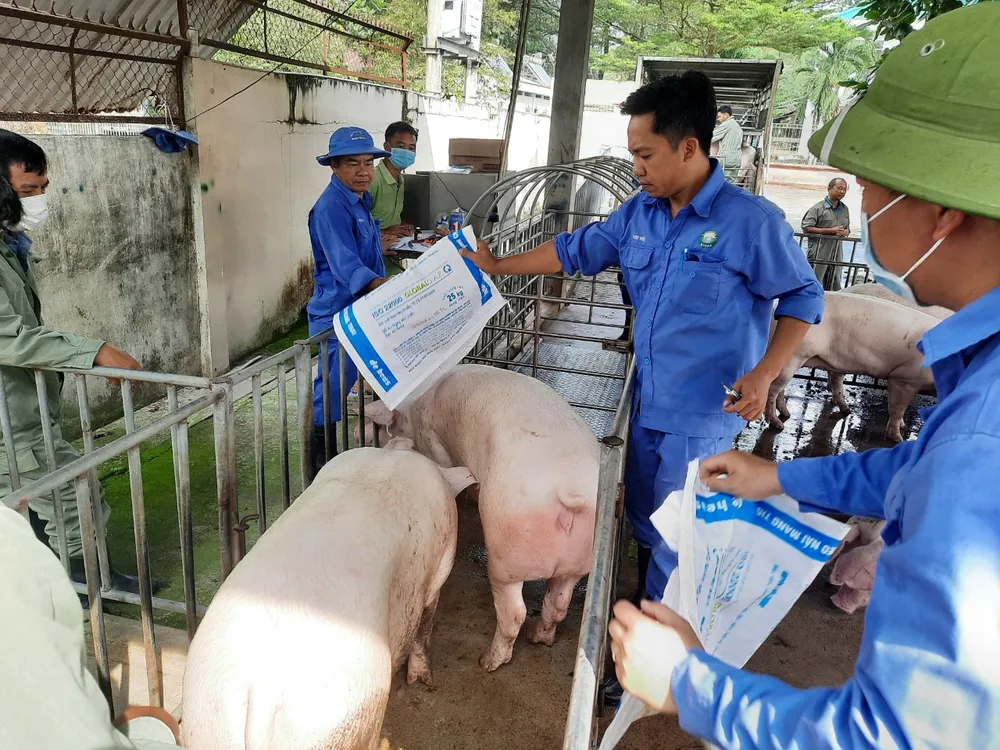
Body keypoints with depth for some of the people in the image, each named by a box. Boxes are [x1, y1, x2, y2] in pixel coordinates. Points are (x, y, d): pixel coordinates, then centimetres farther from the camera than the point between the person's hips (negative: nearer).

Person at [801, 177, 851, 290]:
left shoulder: (845, 209, 16)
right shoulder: (818, 208, -6)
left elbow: (847, 229, 26)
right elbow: (806, 228, -14)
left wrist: (845, 232, -1)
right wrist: (830, 231, -17)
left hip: (836, 254, 7)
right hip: (819, 253, -7)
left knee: (834, 287, 8)